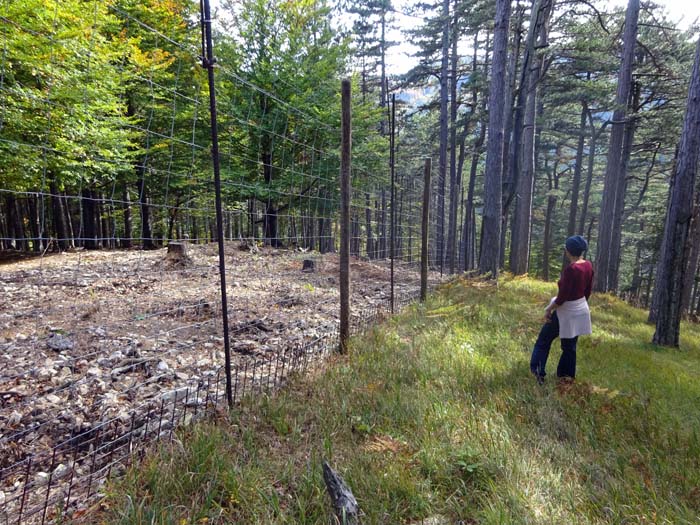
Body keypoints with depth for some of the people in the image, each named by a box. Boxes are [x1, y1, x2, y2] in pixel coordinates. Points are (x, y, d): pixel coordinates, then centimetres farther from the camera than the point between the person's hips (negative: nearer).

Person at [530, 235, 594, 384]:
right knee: (570, 345, 18)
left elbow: (562, 297, -24)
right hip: (581, 310, 8)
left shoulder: (571, 269, -27)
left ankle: (538, 372, 12)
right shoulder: (588, 266, -2)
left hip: (566, 311, -7)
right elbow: (588, 290, 10)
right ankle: (567, 375, 28)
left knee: (544, 340, 9)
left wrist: (549, 309, -11)